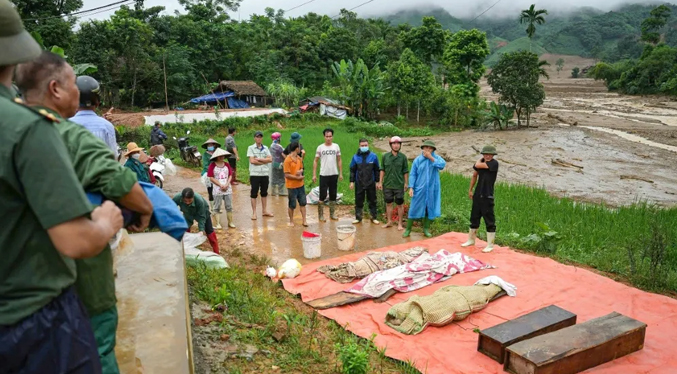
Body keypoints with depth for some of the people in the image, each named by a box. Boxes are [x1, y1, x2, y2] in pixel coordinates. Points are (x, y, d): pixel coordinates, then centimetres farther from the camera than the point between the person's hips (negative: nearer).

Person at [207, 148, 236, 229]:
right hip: (217, 190, -3)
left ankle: (230, 222, 17)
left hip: (228, 189, 4)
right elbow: (211, 178, -9)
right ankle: (218, 223, 11)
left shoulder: (226, 164, 6)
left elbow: (230, 175, 6)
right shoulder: (212, 165, -5)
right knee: (217, 207, 4)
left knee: (229, 206, 8)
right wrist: (221, 185, -13)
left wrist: (227, 184, -10)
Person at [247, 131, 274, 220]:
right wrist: (264, 161, -7)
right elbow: (252, 161, -12)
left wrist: (258, 159, -11)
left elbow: (270, 159, -4)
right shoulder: (251, 148, -1)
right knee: (254, 193, 0)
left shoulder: (265, 148, 9)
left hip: (265, 173, 4)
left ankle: (264, 211, 24)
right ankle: (254, 213, 7)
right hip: (254, 174, -4)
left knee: (264, 193, 13)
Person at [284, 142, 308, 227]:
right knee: (292, 205, 5)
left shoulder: (299, 158, 6)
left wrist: (300, 171, -7)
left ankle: (304, 220, 13)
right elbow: (287, 175, -18)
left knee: (303, 203, 7)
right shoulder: (288, 160, -16)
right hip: (292, 186, -6)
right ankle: (291, 221, 21)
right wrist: (298, 177, -16)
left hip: (300, 185, 7)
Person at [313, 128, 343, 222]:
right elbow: (315, 161, 0)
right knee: (322, 195, 0)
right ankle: (321, 215, 9)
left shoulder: (336, 146, 2)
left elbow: (339, 160, 7)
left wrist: (341, 173, 3)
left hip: (334, 175, 3)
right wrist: (314, 174, -6)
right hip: (324, 175, -2)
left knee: (333, 195, 11)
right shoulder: (320, 147, -3)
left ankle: (332, 214, 21)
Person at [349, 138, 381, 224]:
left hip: (371, 183, 0)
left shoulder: (373, 156, -1)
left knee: (372, 201, 8)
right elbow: (352, 170, 5)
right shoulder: (356, 157, 0)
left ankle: (374, 218, 19)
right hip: (359, 183, 0)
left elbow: (376, 170, 5)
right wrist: (352, 181, 1)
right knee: (359, 201, 7)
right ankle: (358, 218, 18)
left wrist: (377, 181, 4)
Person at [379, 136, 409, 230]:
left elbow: (405, 171, 0)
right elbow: (382, 170, 5)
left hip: (399, 185, -2)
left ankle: (400, 224, 15)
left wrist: (406, 183, -1)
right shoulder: (385, 156, 0)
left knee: (400, 204, 5)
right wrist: (380, 182, 3)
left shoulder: (403, 157, -3)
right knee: (388, 203, 12)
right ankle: (389, 222, 25)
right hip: (387, 184, 2)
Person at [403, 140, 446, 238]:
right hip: (419, 189, -1)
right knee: (414, 208, 1)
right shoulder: (418, 160, -1)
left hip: (432, 189, 1)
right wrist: (411, 187, -9)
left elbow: (442, 165, -22)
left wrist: (431, 158, -21)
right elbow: (412, 174, -1)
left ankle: (426, 229, 23)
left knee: (430, 209, 9)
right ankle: (408, 229, 11)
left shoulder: (436, 158, 0)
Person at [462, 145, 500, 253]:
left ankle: (490, 245, 8)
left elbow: (477, 165, -22)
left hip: (487, 196, -6)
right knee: (474, 218, 17)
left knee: (489, 220, -1)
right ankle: (471, 240, 32)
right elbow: (475, 175, 19)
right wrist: (470, 190, 19)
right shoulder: (481, 163, 5)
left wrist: (480, 160, 0)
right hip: (477, 195, 6)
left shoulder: (494, 163, -13)